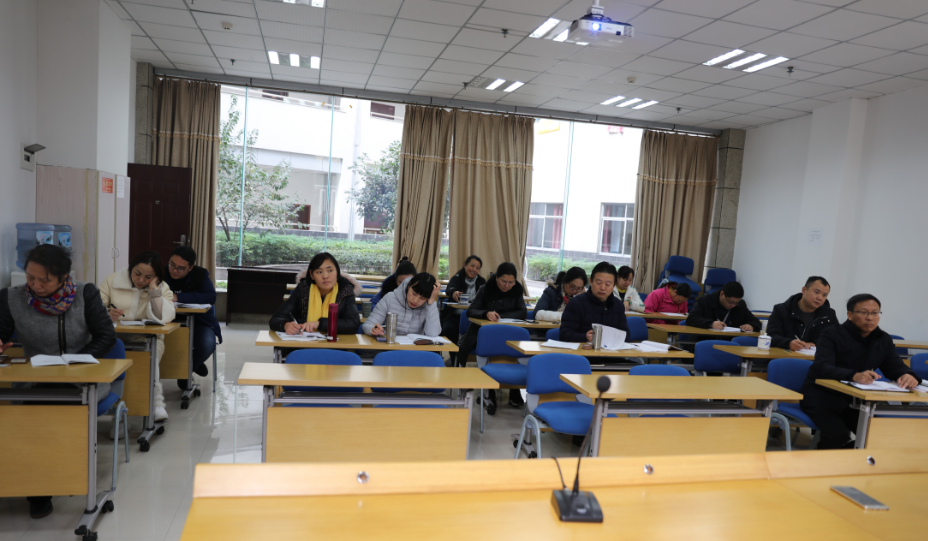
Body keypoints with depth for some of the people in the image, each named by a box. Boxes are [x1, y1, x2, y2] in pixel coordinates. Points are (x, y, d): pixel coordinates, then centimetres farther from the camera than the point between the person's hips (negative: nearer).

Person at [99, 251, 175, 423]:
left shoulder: (162, 288, 6)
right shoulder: (112, 280, 7)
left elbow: (163, 317, -13)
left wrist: (153, 289, -12)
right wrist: (107, 313, -25)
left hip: (147, 339, -1)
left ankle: (156, 402, -25)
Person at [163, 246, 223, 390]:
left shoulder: (200, 274, -6)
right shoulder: (162, 274, 0)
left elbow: (211, 297, -23)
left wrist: (178, 297, -31)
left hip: (199, 321, -2)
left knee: (207, 345, -31)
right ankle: (194, 365, -2)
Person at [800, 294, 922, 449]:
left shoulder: (884, 340, 7)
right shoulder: (832, 334, -13)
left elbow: (896, 367, 3)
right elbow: (822, 368, -27)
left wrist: (908, 376, -24)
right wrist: (854, 376, -46)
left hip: (855, 400, 6)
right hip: (821, 397, -6)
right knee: (838, 435, -27)